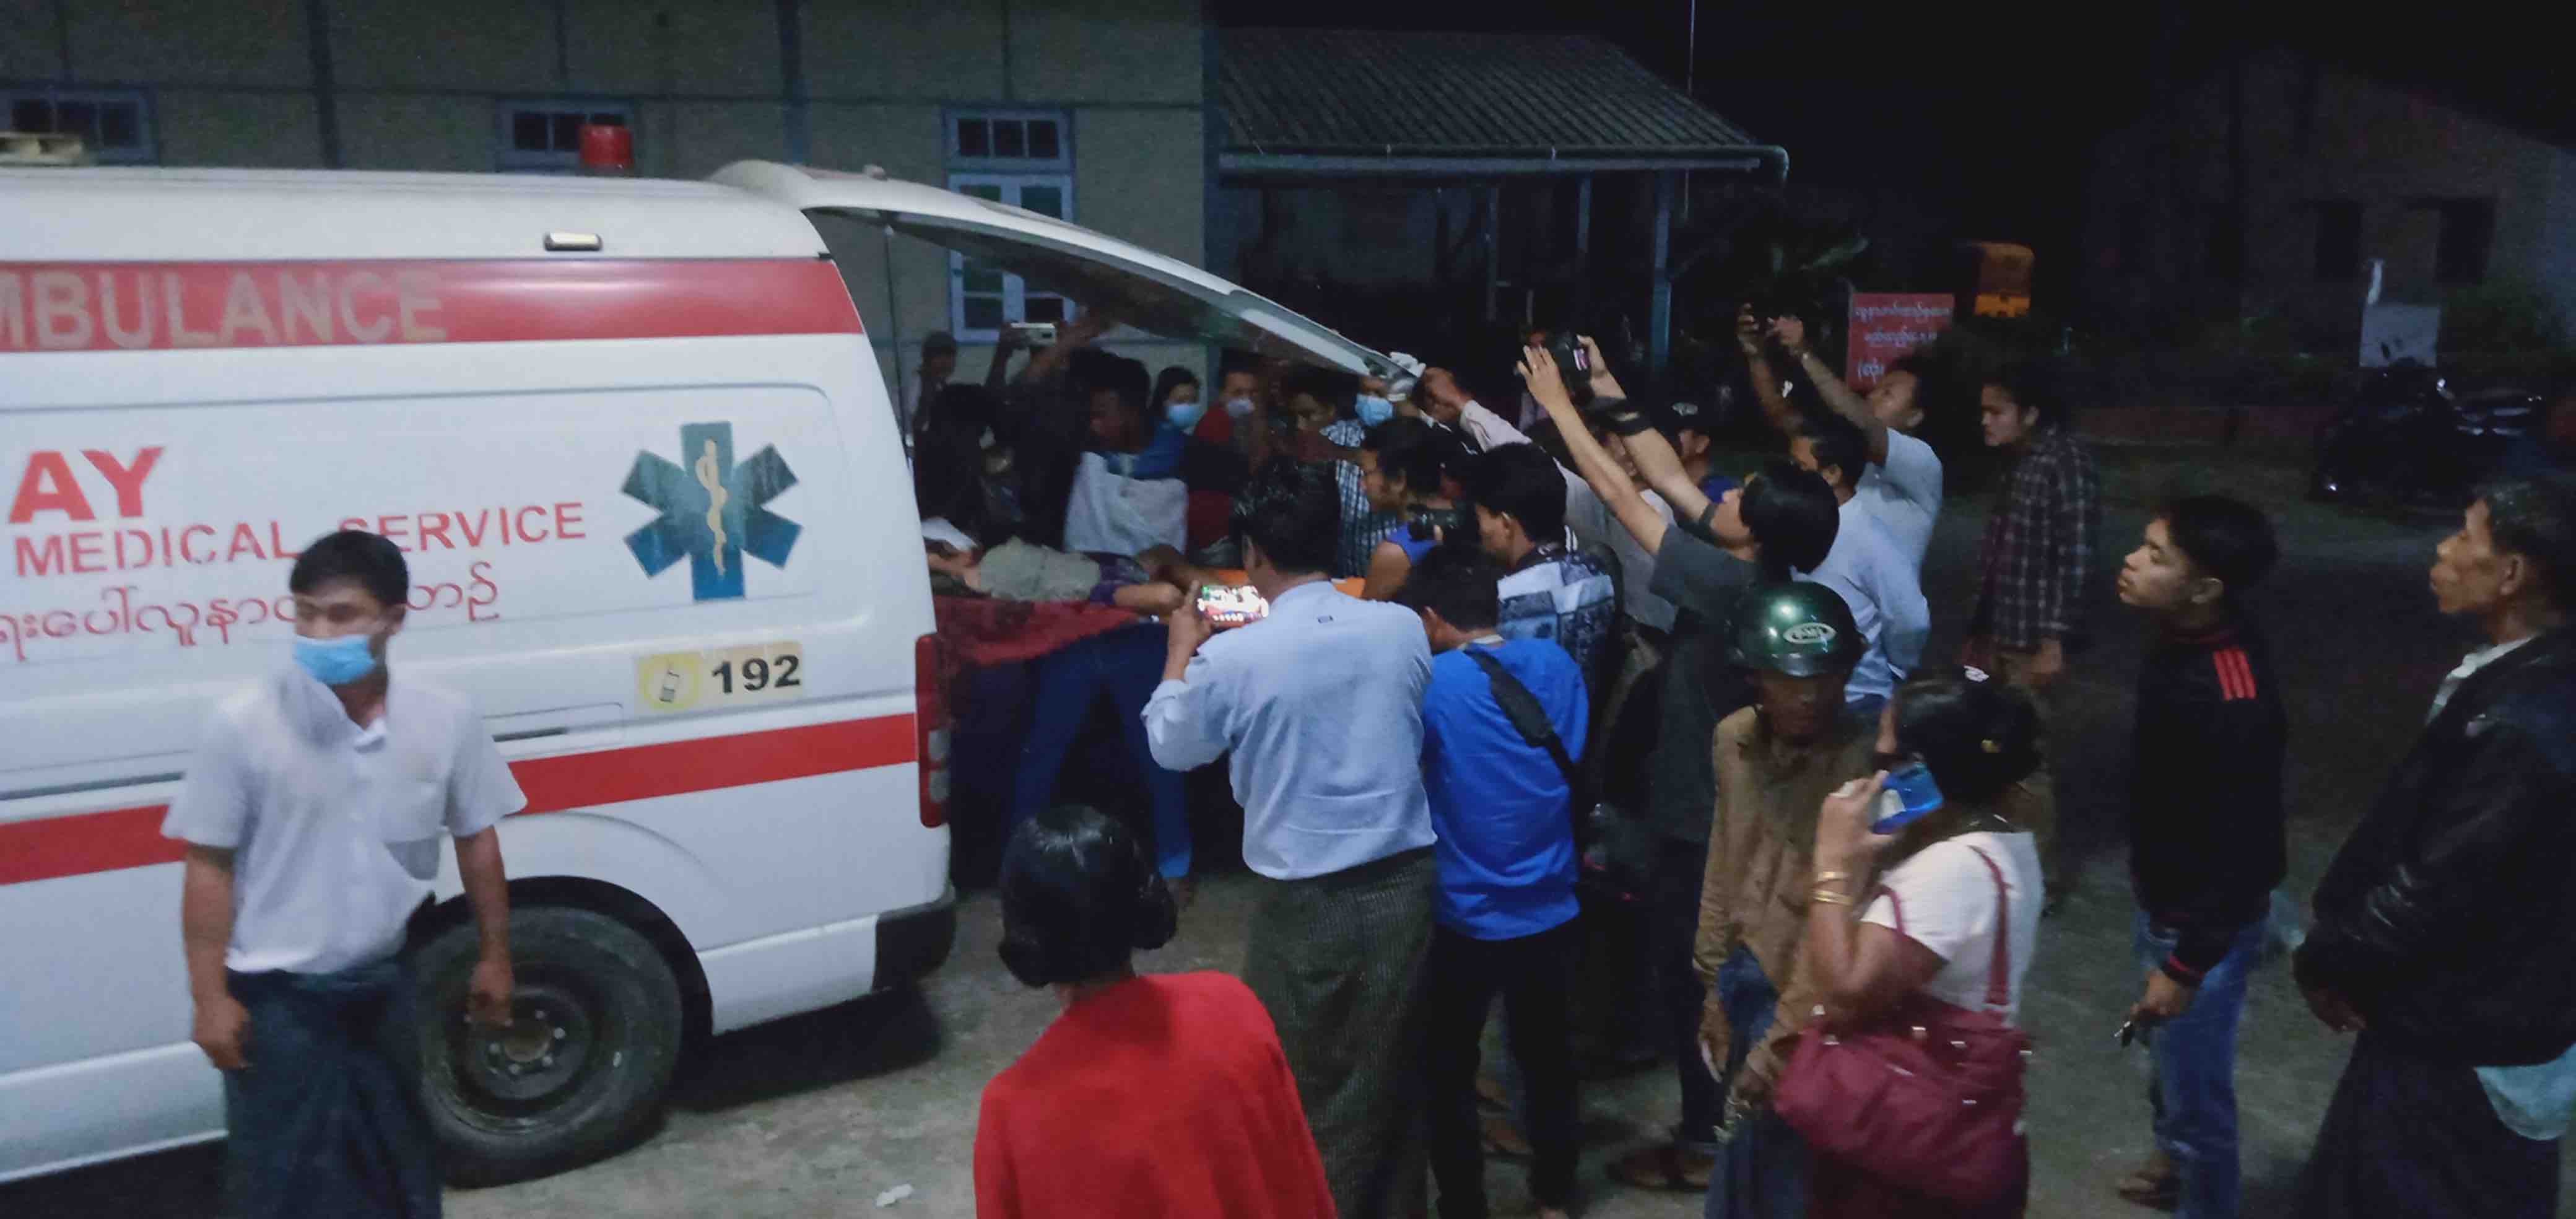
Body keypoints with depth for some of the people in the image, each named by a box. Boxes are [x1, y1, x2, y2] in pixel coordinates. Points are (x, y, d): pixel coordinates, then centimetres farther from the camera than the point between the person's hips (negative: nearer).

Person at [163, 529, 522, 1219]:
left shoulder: (446, 720, -8)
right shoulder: (244, 724, -16)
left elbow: (477, 839, 4)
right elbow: (209, 866, -9)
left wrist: (494, 956, 8)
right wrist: (211, 997, -9)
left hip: (386, 985, 3)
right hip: (277, 994, -3)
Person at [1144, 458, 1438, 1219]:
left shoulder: (1232, 657, -15)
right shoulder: (1403, 628, -5)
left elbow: (1171, 747, 4)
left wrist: (1181, 652, 20)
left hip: (1306, 901, -4)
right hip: (1405, 880, 4)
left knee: (1296, 1084, 15)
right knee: (1390, 1075, 19)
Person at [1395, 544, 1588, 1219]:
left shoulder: (1430, 682, -18)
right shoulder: (1558, 664, -3)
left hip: (1465, 914, -5)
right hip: (1550, 908, 5)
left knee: (1448, 1071, 13)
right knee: (1547, 1057, 21)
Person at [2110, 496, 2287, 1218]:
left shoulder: (2231, 702, -35)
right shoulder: (2186, 642, -8)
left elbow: (2243, 852, -27)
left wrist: (2186, 966, -19)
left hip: (2206, 921, -9)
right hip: (2164, 898, 9)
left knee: (2196, 1085, 11)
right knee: (2167, 1050, 31)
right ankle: (2176, 1160, 56)